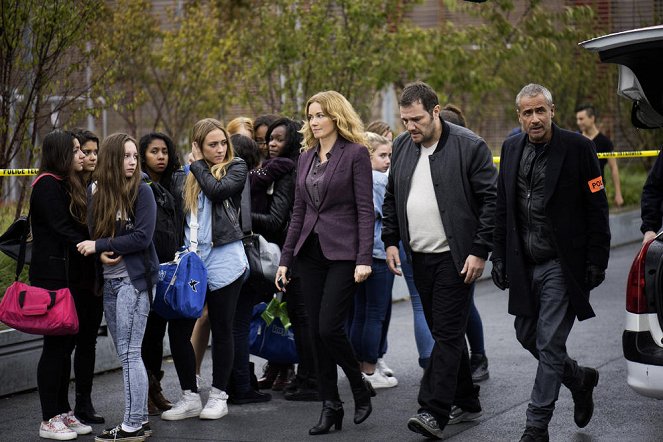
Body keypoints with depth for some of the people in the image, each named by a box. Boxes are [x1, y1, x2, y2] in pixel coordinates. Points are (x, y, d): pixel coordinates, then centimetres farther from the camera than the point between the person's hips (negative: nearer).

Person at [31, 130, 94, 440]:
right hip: (54, 277, -9)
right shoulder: (47, 185, -10)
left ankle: (63, 412, 17)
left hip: (73, 275, 9)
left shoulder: (68, 185, 18)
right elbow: (62, 229, -19)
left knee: (66, 343, 11)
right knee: (56, 344, -5)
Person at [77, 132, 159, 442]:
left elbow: (142, 237, -13)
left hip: (133, 278, -6)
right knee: (126, 353, 10)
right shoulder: (95, 191, 8)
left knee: (129, 353, -6)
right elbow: (91, 231, 13)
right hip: (108, 279, 6)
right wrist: (102, 254, -6)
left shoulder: (141, 191, -6)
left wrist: (99, 245, -12)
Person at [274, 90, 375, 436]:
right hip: (310, 252, 6)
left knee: (330, 327, -12)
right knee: (317, 332, 5)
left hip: (343, 253, -6)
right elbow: (298, 212, 16)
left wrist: (364, 259, -16)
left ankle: (360, 387, 12)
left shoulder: (355, 154, -5)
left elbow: (365, 210, -9)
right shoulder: (306, 157, 13)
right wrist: (285, 259, 11)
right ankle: (330, 405, 13)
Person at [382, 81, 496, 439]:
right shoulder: (401, 146, 9)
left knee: (448, 333, -9)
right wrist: (391, 241, 9)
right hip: (420, 257, 7)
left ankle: (434, 412, -12)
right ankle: (466, 403, 24)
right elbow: (391, 197, 19)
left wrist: (480, 252, -15)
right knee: (445, 332, 13)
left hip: (455, 257, -6)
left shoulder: (469, 146, -10)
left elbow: (491, 200, -10)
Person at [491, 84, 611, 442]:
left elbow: (597, 209, -7)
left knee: (549, 345, -4)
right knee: (526, 336, 14)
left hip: (561, 265, -6)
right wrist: (499, 258, 8)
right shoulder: (511, 148, 7)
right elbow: (502, 209, 12)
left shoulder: (578, 148, -8)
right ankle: (580, 379, 39)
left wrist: (597, 262, -10)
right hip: (524, 265, 6)